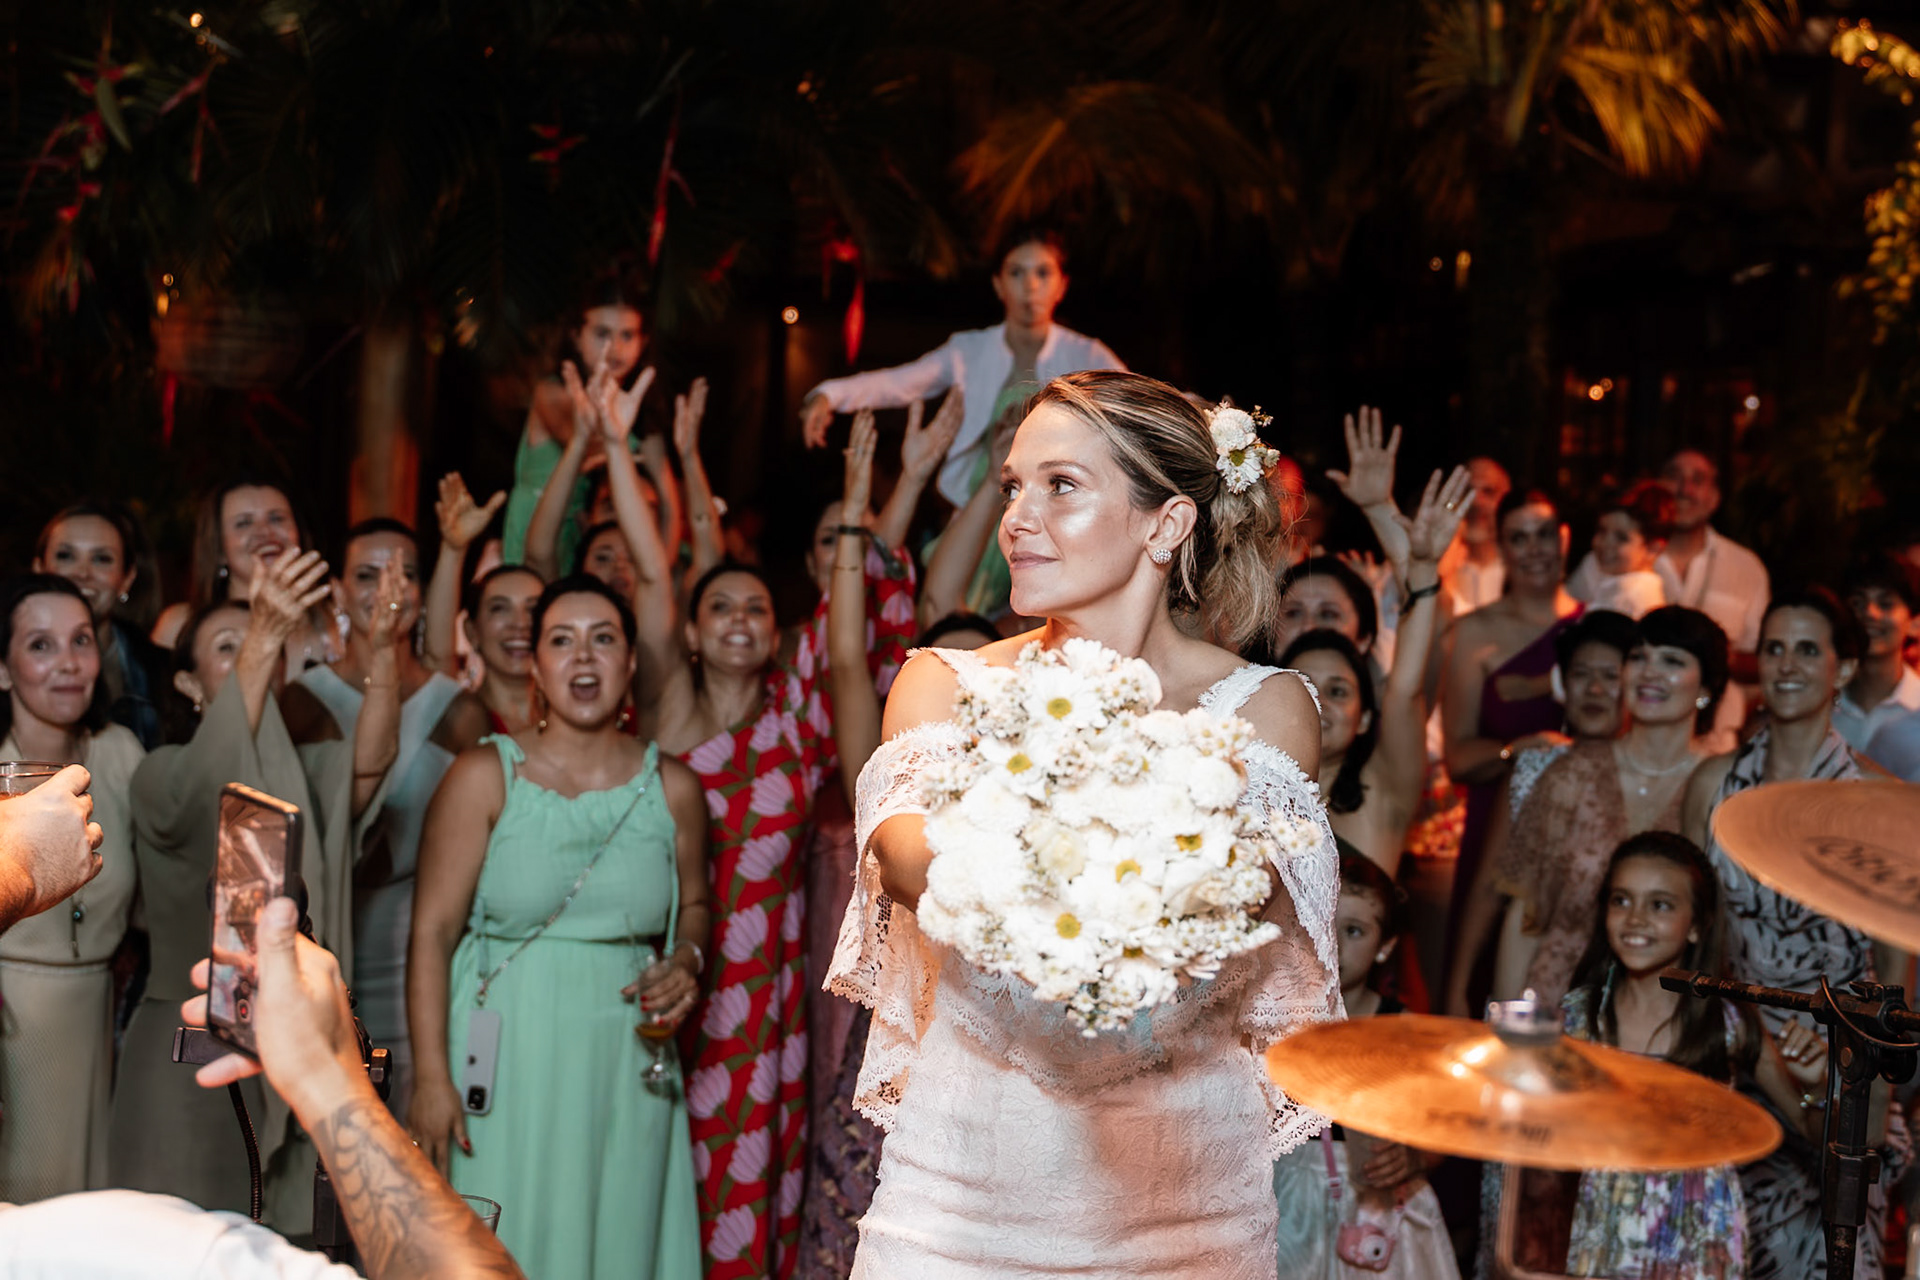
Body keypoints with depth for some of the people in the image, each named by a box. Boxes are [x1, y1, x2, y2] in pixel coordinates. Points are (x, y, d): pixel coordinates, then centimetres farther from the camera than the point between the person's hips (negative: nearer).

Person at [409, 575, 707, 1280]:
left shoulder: (672, 786, 5)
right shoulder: (484, 776, -3)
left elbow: (693, 906, 20)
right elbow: (433, 929, -6)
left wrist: (687, 963, -3)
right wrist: (432, 1077, -11)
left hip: (628, 1065, 3)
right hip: (508, 1058, -2)